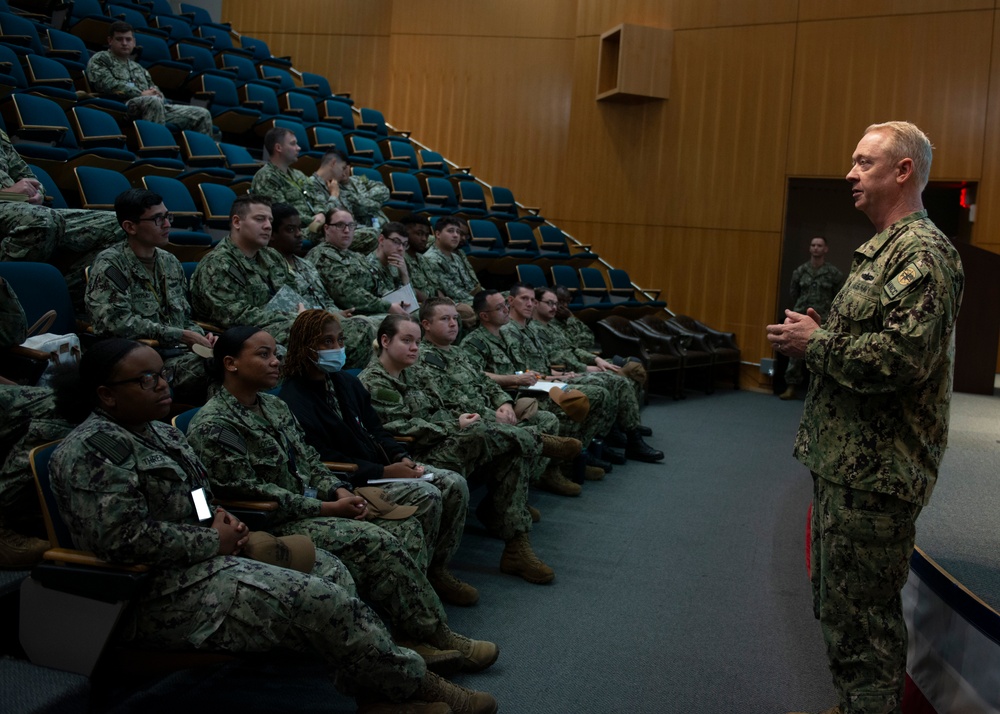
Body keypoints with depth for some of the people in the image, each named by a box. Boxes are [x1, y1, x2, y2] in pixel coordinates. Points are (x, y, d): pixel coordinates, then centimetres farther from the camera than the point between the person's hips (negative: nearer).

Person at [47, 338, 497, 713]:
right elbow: (125, 538, -25)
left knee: (328, 568, -1)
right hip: (164, 597, -10)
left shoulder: (157, 432, 14)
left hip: (204, 558, 10)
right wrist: (214, 541, -15)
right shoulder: (92, 451, -16)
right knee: (321, 601, -17)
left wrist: (221, 520, 2)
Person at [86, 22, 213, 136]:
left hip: (159, 107, 6)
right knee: (153, 101, -42)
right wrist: (140, 93, -9)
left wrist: (155, 93, 1)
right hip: (125, 106, -6)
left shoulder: (138, 67, 34)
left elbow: (156, 92, 27)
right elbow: (107, 84, -4)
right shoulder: (100, 59, 14)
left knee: (202, 114, -12)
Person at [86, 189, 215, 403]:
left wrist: (202, 337, 0)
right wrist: (182, 336, -14)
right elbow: (119, 323, -14)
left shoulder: (170, 262, 19)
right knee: (198, 369, -36)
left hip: (178, 352, 6)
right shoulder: (110, 265, -2)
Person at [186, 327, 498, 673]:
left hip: (309, 504, 9)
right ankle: (436, 637, -13)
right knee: (375, 541, -26)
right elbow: (251, 492, -17)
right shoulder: (212, 426, -13)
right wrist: (327, 509, -18)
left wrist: (339, 490, -4)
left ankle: (413, 635, -15)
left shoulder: (273, 406, 15)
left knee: (405, 525, -10)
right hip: (272, 524, -9)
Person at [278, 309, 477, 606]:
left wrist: (401, 458, -3)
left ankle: (437, 570, 3)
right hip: (346, 482, -9)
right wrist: (384, 472, -20)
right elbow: (324, 461, -18)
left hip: (382, 465, 9)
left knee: (454, 484, -8)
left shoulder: (347, 382, 15)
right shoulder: (293, 400, -13)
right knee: (426, 496, -26)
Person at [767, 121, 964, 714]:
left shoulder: (923, 252, -15)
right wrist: (815, 337, 6)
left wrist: (816, 344, -15)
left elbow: (902, 356, -27)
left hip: (876, 471, -10)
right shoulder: (885, 249, 17)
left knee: (861, 612, -1)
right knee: (842, 600, 20)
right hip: (847, 462, 10)